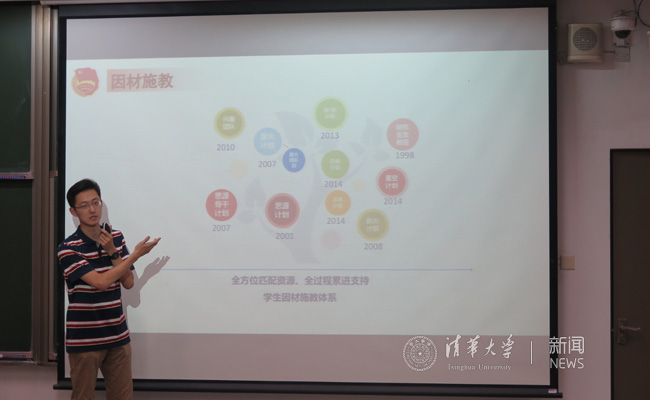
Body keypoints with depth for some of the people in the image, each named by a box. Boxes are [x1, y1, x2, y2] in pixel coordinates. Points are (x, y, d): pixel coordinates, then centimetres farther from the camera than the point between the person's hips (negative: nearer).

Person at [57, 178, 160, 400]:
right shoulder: (68, 248, -13)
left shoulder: (116, 238, 4)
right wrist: (136, 254, -19)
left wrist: (112, 252, -13)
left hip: (118, 336, 5)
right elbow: (100, 282, -23)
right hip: (84, 340, -4)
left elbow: (128, 283, -1)